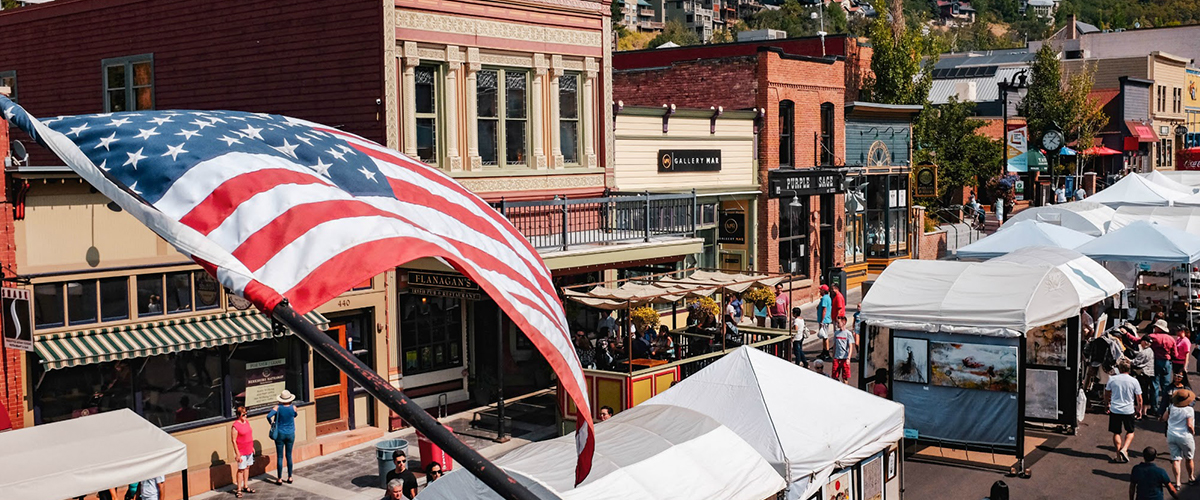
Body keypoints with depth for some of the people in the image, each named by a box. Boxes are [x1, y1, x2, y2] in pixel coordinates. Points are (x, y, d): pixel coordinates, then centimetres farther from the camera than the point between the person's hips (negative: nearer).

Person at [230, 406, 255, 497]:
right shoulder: (235, 426, -17)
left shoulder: (247, 421, 6)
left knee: (247, 467, 15)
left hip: (249, 450, 7)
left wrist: (252, 447, 18)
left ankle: (245, 486, 27)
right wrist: (238, 454, -16)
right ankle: (238, 489, 7)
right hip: (242, 451, -7)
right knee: (241, 469, -1)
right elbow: (234, 441, -15)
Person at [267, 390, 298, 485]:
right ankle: (290, 477, 18)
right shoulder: (293, 408, -8)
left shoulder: (278, 407, -13)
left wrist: (271, 423, -6)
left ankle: (279, 479, 8)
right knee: (289, 456, 13)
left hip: (280, 434, -2)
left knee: (280, 457, 4)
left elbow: (268, 416, -25)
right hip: (290, 434, 2)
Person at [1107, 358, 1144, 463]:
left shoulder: (1112, 379, -4)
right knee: (1130, 432, 18)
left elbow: (1107, 394, 8)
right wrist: (1139, 410, 13)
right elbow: (1139, 398, -3)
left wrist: (1107, 404, 25)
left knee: (1116, 433, 12)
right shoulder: (1134, 381, -7)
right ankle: (1124, 449, -3)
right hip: (1129, 410, -1)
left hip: (1115, 410, 1)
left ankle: (1119, 456, 13)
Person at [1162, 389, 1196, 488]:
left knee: (1175, 459, 3)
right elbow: (1189, 425, -18)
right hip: (1185, 437, -3)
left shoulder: (1171, 407, -2)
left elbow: (1164, 418, 8)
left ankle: (1177, 481, -1)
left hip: (1171, 436, 3)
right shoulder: (1189, 410, -15)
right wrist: (1193, 433, 0)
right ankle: (1191, 478, 35)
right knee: (1188, 458, 18)